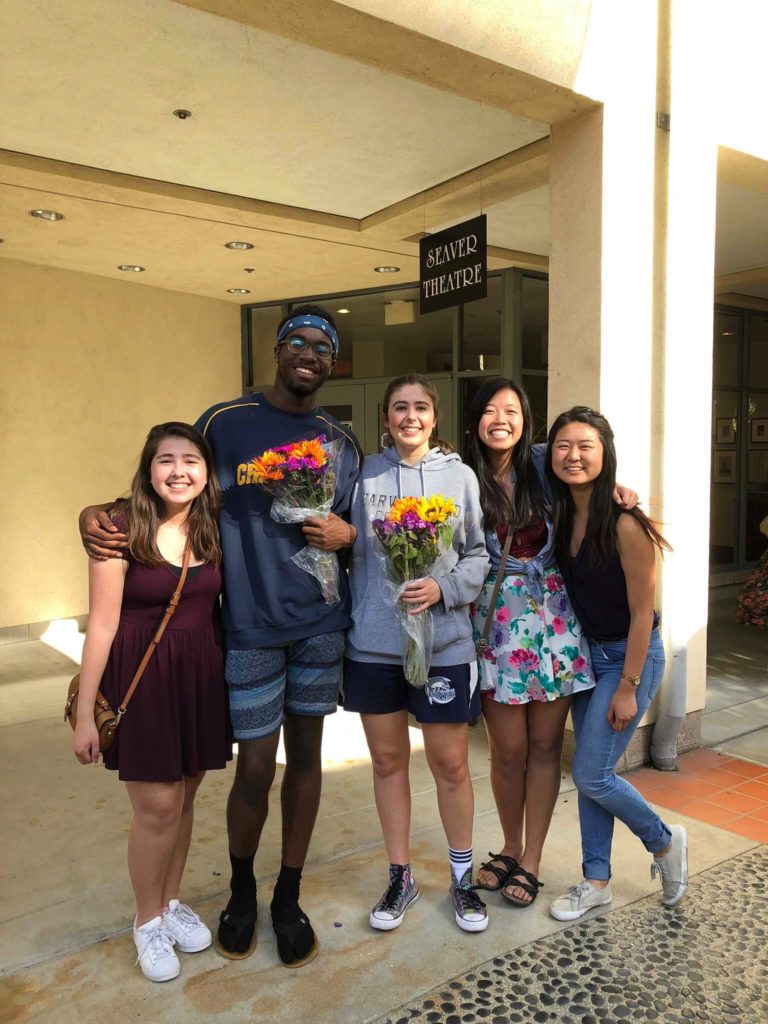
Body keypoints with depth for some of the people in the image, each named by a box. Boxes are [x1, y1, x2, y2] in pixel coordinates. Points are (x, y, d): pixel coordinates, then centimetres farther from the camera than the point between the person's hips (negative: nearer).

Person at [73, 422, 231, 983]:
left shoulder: (213, 530, 2)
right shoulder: (121, 530, -12)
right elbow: (102, 623, -11)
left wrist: (234, 681, 1)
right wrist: (86, 712, -9)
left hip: (203, 676, 4)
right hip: (143, 678, -4)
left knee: (184, 798, 15)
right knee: (157, 807, 3)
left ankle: (171, 901, 39)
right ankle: (148, 921, 29)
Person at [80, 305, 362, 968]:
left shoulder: (343, 443, 8)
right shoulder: (223, 423, -1)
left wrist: (348, 534, -7)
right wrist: (98, 514, -10)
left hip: (322, 623, 3)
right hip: (251, 627, -3)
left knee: (305, 756, 11)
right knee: (255, 766, 3)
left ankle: (289, 897, 31)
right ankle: (241, 889, 34)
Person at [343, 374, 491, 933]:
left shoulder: (460, 475, 2)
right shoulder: (364, 473, 3)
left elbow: (479, 556, 3)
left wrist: (443, 587, -13)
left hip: (444, 641, -1)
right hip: (373, 641, 1)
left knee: (451, 763, 8)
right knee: (388, 760, 13)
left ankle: (462, 877, 32)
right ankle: (401, 876, 33)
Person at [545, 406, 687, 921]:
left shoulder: (624, 525, -23)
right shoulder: (561, 517, -2)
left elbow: (642, 613, -18)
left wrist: (628, 688, -15)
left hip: (630, 656, -7)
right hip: (585, 652, 7)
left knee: (592, 774, -3)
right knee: (590, 772, 13)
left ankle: (665, 842, 24)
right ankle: (597, 880, 29)